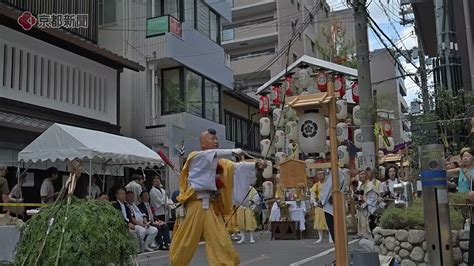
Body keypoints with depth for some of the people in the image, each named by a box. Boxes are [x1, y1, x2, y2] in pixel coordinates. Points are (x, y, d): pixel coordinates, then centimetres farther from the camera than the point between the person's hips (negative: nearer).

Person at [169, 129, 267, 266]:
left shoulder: (219, 162, 15)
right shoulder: (195, 156, 0)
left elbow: (235, 167, 3)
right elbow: (211, 154, -19)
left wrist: (255, 164, -11)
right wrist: (232, 151, -25)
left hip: (212, 205, 5)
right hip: (196, 203, -5)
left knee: (221, 242, 1)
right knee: (186, 241, 2)